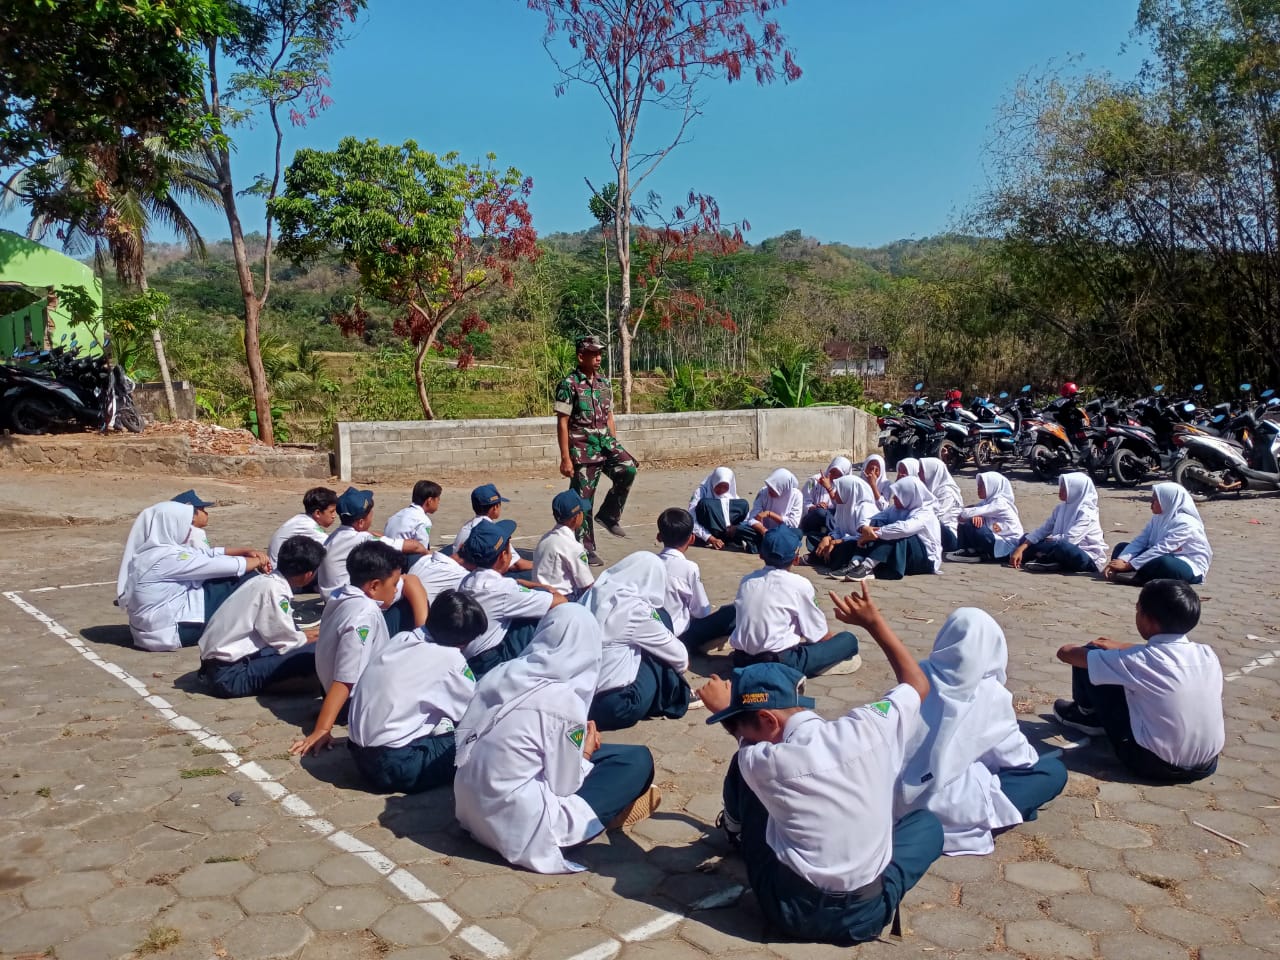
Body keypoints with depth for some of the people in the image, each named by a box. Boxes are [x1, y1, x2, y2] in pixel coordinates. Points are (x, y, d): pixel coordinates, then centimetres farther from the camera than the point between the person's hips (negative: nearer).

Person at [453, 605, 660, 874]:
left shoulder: (502, 672, -2)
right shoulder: (565, 703, -20)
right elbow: (564, 786, -12)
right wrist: (586, 755, 10)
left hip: (469, 807, 7)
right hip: (516, 826, -7)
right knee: (639, 760, 0)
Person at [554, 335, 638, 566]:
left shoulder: (605, 383, 11)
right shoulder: (569, 385, -8)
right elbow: (562, 423, -10)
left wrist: (615, 448, 14)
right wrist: (565, 458, -14)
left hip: (605, 442, 5)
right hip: (582, 449, -5)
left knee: (628, 469, -22)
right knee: (583, 501, 0)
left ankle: (609, 514, 0)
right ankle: (586, 550, 12)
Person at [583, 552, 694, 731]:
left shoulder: (592, 595, 2)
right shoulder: (636, 610, -13)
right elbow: (679, 658, 2)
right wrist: (682, 663, 25)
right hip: (614, 707, -6)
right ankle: (671, 698, 29)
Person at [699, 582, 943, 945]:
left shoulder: (764, 762, -17)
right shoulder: (870, 726, -12)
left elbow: (745, 740, 11)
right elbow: (918, 684, 11)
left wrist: (726, 709, 29)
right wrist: (874, 622, 15)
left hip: (791, 911, -2)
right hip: (866, 915, 2)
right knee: (927, 821, 29)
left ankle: (739, 834, 45)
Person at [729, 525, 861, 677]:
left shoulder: (746, 580, 8)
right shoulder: (800, 584, -5)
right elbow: (819, 634, 2)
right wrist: (832, 637, 26)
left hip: (741, 660, 6)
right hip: (780, 663, -6)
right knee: (849, 640, 4)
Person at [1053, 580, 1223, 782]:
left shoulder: (1138, 660, -18)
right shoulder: (1208, 654, -4)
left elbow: (1066, 652, -6)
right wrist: (1119, 647, 27)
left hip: (1154, 764, -6)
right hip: (1207, 765, 6)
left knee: (1085, 661, 1)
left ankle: (1088, 714, 30)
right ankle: (1099, 717, 39)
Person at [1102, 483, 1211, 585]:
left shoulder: (1184, 523, -21)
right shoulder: (1158, 517, 4)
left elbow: (1161, 549, -27)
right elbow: (1139, 541, -5)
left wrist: (1128, 565, -29)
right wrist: (1121, 560, -22)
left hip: (1191, 568, -9)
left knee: (1164, 563, -42)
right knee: (1121, 547, 0)